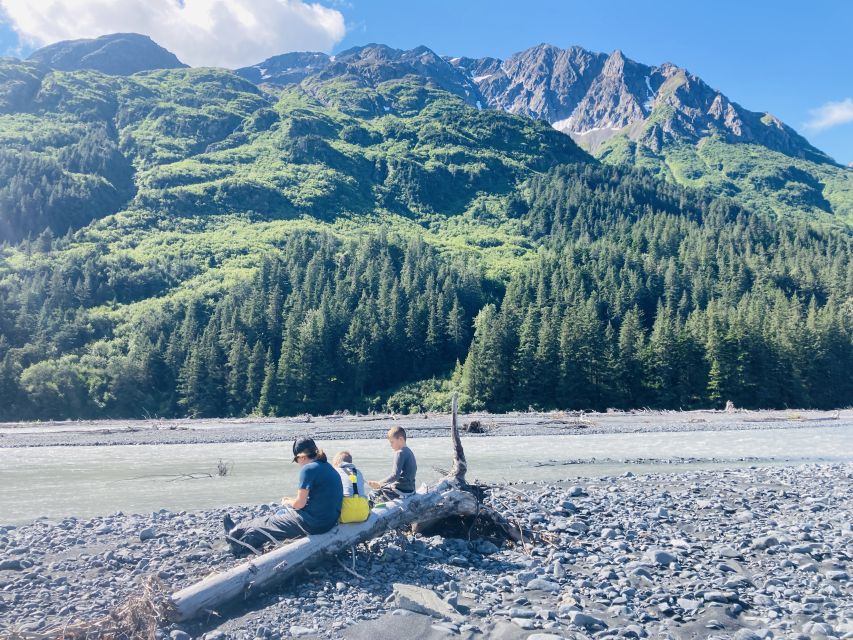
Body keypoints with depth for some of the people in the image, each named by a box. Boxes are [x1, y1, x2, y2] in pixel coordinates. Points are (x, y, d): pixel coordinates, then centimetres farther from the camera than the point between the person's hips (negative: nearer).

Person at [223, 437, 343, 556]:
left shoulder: (308, 469, -17)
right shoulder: (328, 467, 10)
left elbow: (299, 504, -16)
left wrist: (287, 502, 6)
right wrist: (292, 500, 16)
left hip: (314, 524, -9)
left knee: (266, 524, 11)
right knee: (280, 513, 23)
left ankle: (235, 532, 33)